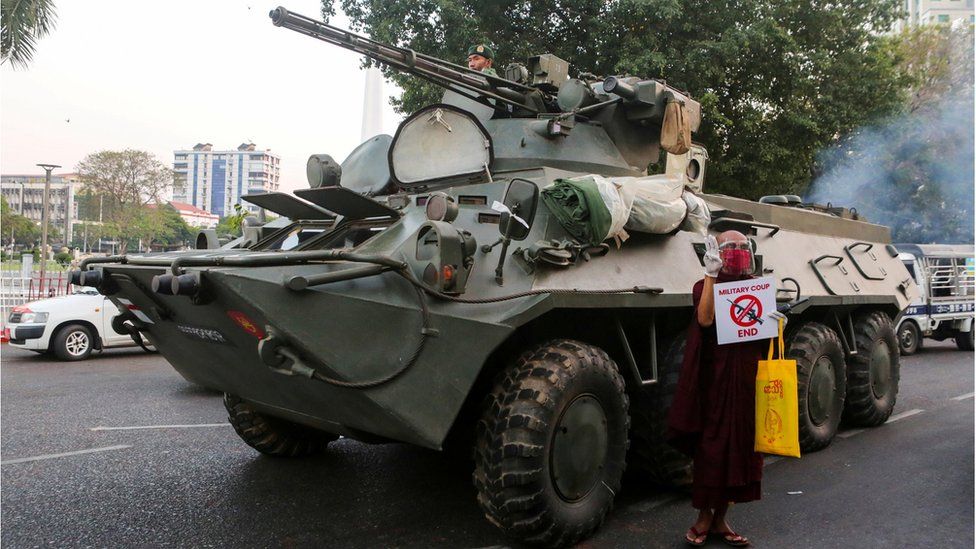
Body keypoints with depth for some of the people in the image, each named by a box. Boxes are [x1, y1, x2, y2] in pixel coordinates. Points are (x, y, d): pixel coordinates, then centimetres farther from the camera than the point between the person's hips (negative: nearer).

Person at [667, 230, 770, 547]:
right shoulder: (706, 286, -1)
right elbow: (705, 319, -21)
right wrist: (711, 274, -22)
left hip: (748, 378, 5)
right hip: (715, 377, -4)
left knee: (741, 444, 7)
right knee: (711, 445, 0)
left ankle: (721, 519, 19)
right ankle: (704, 517, 15)